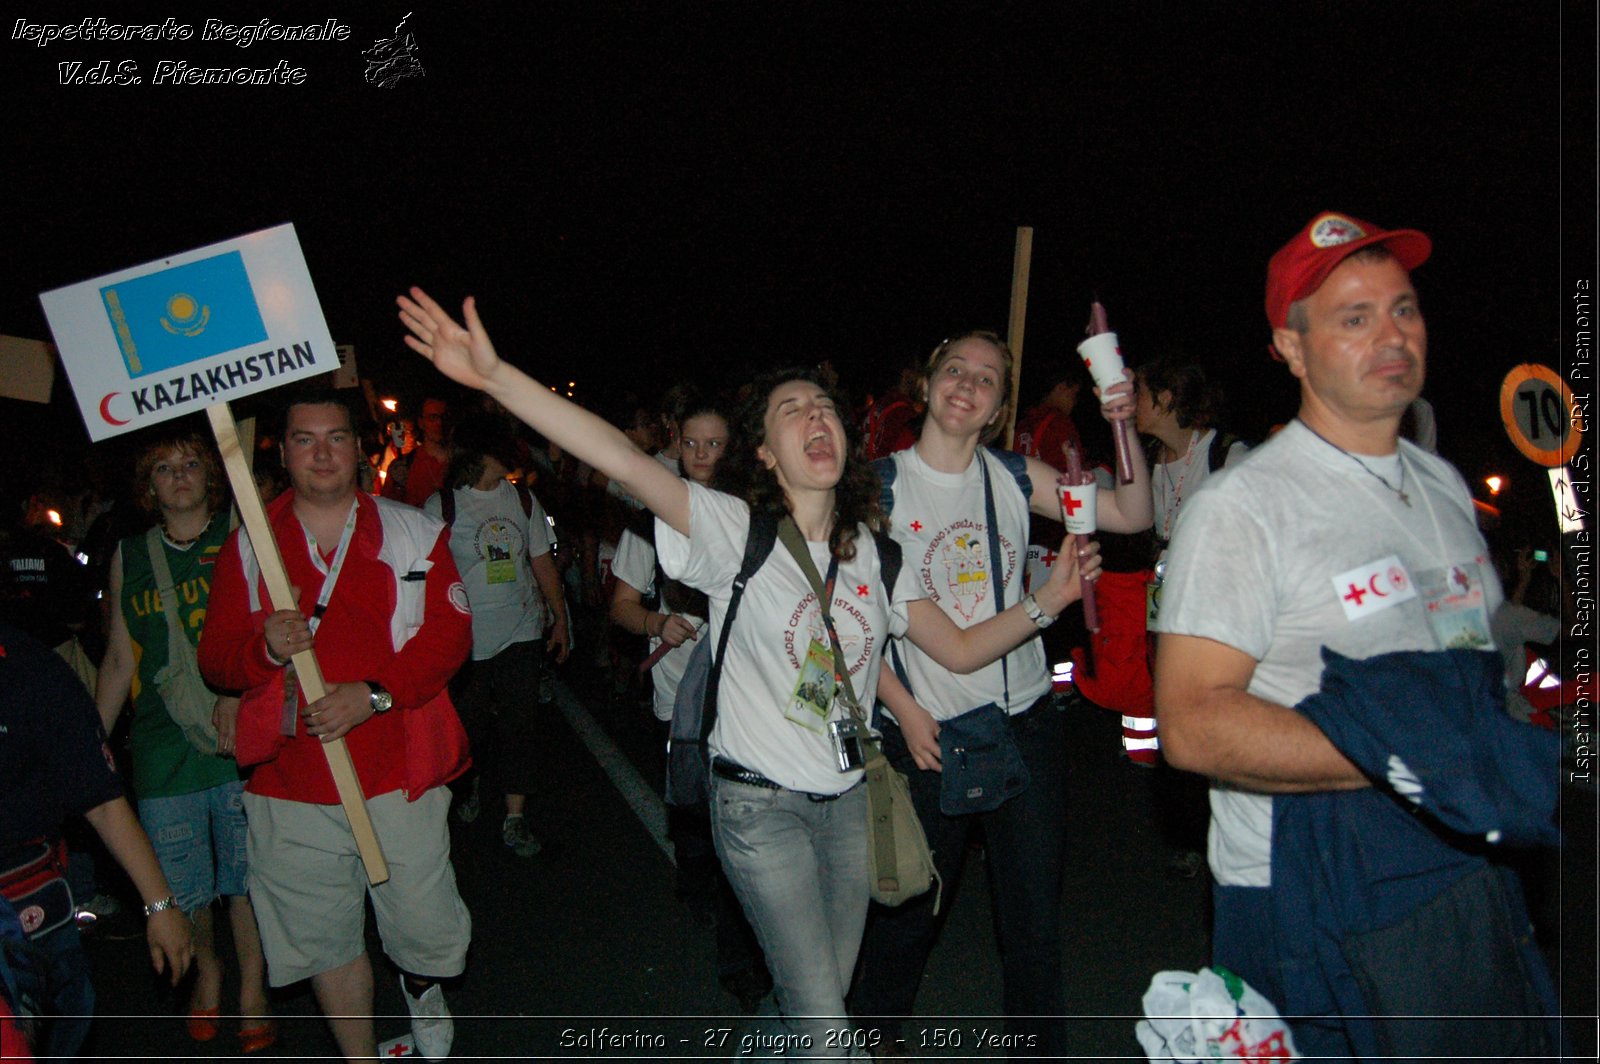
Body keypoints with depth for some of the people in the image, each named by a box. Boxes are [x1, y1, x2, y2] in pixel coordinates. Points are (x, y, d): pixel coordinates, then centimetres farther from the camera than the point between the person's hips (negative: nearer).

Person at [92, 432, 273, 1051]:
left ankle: (252, 992, 20)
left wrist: (239, 694, -17)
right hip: (163, 745, 3)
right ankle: (206, 972, 34)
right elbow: (120, 659, 16)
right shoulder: (130, 555, 11)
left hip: (240, 737, -2)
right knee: (180, 883, 8)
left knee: (246, 873, 3)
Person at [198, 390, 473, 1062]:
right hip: (291, 786, 1)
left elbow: (450, 632, -4)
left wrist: (373, 694, -17)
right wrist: (264, 648, -18)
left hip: (400, 776, -1)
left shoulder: (414, 532, 3)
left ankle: (422, 988, 44)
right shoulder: (248, 545, 6)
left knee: (423, 926, 8)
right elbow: (215, 659, 4)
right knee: (324, 939, 12)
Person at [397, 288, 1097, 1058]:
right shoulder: (733, 531, -13)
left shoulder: (873, 553, 3)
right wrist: (494, 376, -38)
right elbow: (620, 459, -27)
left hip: (846, 799, 5)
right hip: (760, 804, -5)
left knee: (822, 1000, 19)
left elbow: (960, 649, 9)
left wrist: (1048, 600, -5)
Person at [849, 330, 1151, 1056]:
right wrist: (903, 708, -9)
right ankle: (874, 1031, 39)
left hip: (1026, 719, 2)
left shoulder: (1015, 478, 3)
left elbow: (1132, 516, 1)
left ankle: (1041, 1044, 32)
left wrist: (1124, 428, -13)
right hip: (929, 729, -2)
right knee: (912, 902, 13)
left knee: (1035, 908, 11)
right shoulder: (881, 484, -5)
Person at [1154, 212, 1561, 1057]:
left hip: (1471, 884, 7)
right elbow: (1193, 724, -24)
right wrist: (1410, 758, -30)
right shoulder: (1241, 505, -15)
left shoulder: (1444, 484, 10)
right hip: (1315, 910, -7)